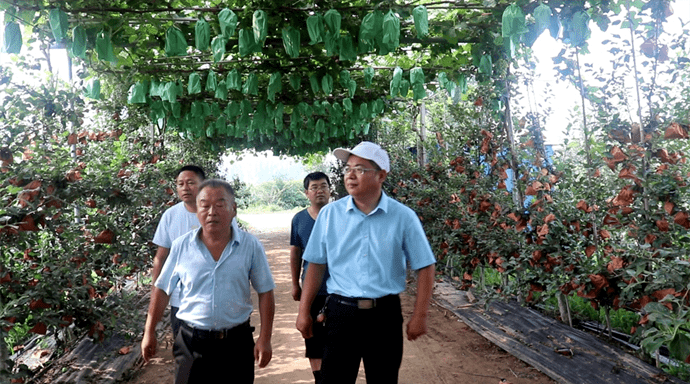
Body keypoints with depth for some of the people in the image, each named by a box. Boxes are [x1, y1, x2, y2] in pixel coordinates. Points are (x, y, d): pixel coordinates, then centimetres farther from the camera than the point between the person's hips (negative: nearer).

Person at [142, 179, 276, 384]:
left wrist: (265, 339, -5)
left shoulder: (251, 246, -6)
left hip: (236, 343, 0)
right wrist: (149, 333, 7)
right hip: (191, 343, 1)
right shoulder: (181, 246, -2)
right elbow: (162, 290, 7)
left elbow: (265, 293, -3)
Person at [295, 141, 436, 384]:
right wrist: (304, 311, 4)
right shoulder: (329, 214, -1)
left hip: (385, 315, 0)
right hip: (340, 312, 0)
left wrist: (419, 315, -3)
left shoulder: (403, 217, -5)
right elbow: (316, 264, 5)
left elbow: (425, 267, 0)